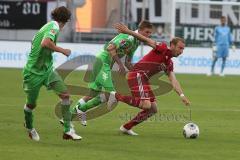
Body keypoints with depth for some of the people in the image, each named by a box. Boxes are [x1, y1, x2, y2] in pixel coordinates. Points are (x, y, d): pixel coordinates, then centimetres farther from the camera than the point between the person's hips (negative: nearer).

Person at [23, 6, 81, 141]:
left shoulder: (49, 26, 8)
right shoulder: (54, 27, -18)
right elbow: (45, 43, -37)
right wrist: (62, 50, -26)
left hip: (47, 69, 8)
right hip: (34, 72, -8)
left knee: (65, 95, -7)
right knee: (31, 104, 8)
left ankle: (68, 130, -7)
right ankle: (29, 128, 36)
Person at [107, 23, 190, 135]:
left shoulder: (169, 64, 20)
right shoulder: (163, 49, -4)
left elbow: (173, 81, 15)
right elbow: (147, 40, -13)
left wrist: (182, 95, 1)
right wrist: (128, 31, -23)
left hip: (143, 80, 9)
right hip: (137, 75, -9)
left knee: (153, 109, 8)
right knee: (146, 104, -23)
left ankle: (126, 127, 13)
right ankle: (117, 96, -9)